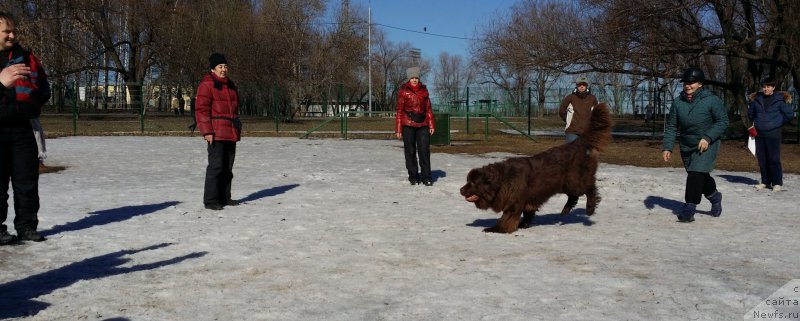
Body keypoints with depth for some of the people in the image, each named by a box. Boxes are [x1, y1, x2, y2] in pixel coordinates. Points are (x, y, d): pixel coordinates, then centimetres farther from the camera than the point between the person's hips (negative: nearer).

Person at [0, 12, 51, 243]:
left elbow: (44, 91, 14)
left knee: (27, 182, 6)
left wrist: (31, 100, -6)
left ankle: (26, 226, 16)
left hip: (22, 128, 4)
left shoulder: (26, 58, 12)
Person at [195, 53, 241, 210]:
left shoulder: (230, 85, 18)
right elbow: (201, 109, -12)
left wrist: (238, 129, 23)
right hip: (216, 134, -8)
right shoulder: (206, 85, -7)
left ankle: (224, 197, 22)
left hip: (231, 133, 8)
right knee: (216, 166, -9)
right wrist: (207, 132, -18)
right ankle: (210, 200, -4)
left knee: (228, 167, 12)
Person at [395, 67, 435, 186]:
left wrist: (431, 125, 7)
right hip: (408, 125, -2)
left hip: (422, 125, 2)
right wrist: (398, 129, -2)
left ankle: (426, 177, 3)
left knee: (424, 151, -3)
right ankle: (413, 177, 13)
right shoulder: (403, 91, 0)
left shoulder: (424, 90, 9)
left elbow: (428, 109, 12)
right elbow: (399, 111, 1)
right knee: (410, 151, 4)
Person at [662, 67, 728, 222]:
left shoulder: (712, 100, -13)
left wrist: (708, 137, -21)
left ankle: (689, 208, -15)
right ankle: (715, 197, 46)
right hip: (686, 146, 5)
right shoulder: (678, 102, -2)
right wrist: (667, 147, -7)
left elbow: (723, 121, -10)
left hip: (707, 145, -5)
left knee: (696, 173, -19)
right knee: (700, 176, 18)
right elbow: (671, 126, 2)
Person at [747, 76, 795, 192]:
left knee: (774, 159, -6)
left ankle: (777, 183, 1)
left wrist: (778, 123, 3)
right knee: (762, 159, 8)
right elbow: (750, 114, 23)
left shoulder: (780, 99, -3)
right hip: (759, 134, 4)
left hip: (773, 134, -4)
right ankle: (765, 181, 18)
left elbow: (789, 114, 0)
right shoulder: (756, 99, 8)